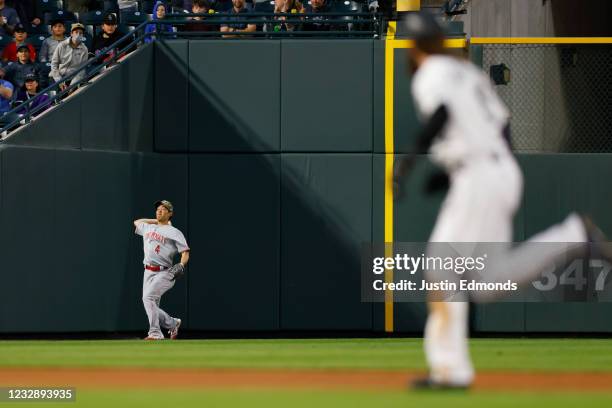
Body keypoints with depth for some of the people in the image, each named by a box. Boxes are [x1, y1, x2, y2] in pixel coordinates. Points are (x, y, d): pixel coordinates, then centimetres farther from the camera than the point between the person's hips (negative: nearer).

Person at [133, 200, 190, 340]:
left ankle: (155, 333, -26)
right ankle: (173, 324, 27)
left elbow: (185, 252, -4)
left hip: (164, 273, -7)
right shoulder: (148, 228, 18)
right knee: (152, 307, 3)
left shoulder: (174, 233, 0)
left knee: (148, 297, -26)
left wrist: (181, 265, -23)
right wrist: (156, 221, 28)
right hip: (148, 273, 7)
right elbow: (137, 222, 38)